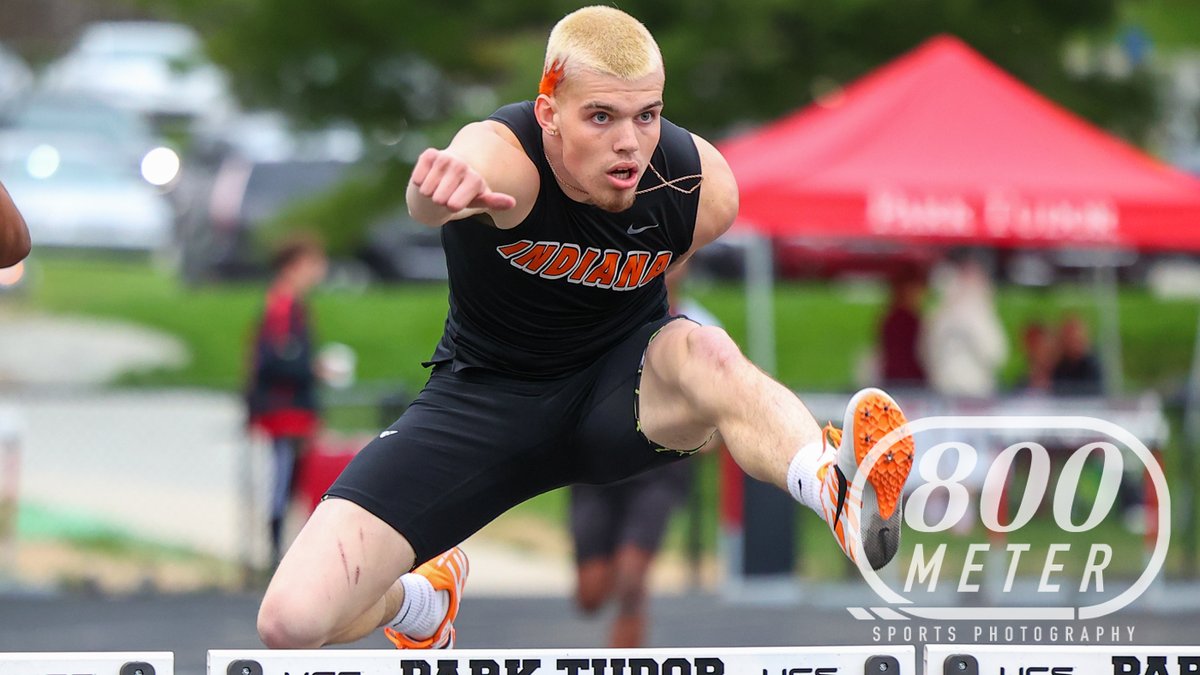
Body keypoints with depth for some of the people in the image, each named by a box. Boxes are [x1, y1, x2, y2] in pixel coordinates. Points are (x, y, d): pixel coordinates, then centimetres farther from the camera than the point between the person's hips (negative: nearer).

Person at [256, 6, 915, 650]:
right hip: (486, 394, -1)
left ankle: (841, 491, -63)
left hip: (621, 382, 1)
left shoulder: (704, 187, -16)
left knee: (704, 352, -38)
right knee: (292, 620, -14)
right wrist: (437, 195, -79)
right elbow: (447, 182, -58)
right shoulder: (502, 155, -29)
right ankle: (424, 600, 21)